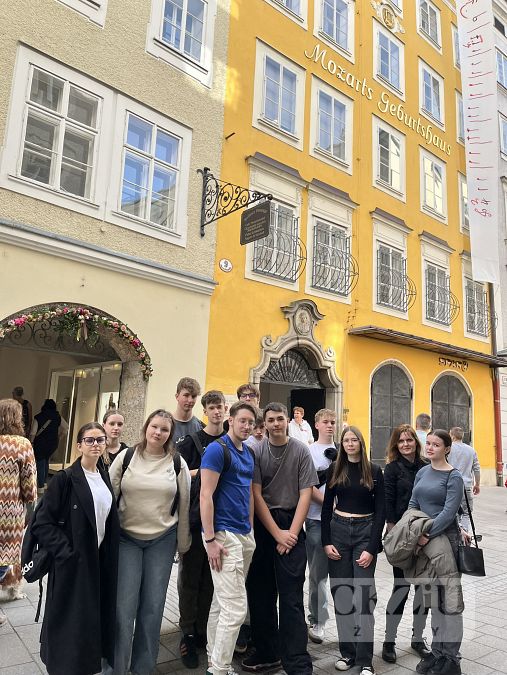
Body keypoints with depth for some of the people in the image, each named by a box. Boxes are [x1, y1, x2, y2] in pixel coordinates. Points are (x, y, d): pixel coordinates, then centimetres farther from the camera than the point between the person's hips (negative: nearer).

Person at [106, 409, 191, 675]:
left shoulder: (177, 463, -3)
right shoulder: (125, 457, -4)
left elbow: (184, 504, 3)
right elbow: (109, 496, 1)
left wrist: (182, 543, 6)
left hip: (162, 540, 1)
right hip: (126, 538, 0)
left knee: (153, 605, 8)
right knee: (124, 605, -1)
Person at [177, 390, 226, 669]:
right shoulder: (192, 441, -1)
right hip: (195, 518, -2)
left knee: (210, 578, 11)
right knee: (190, 577, 4)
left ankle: (202, 630, 25)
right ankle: (188, 634, 15)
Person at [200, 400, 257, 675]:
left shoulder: (249, 453, 12)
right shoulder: (217, 449, -13)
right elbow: (206, 495, -16)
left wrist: (251, 530, 15)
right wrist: (210, 539, -18)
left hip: (245, 535, 8)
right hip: (223, 534, -8)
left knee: (221, 604, 16)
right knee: (236, 607, -5)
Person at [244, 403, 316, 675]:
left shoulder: (301, 451, -2)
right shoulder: (256, 451, -1)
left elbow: (305, 494, -2)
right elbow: (256, 495, -3)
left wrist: (291, 533, -8)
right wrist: (277, 534, -7)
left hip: (291, 526, -2)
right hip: (262, 525, 2)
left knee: (291, 597, -2)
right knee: (260, 593, 10)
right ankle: (266, 653, 27)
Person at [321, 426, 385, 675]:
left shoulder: (374, 471, -2)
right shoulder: (335, 469, 3)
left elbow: (380, 511, -3)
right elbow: (327, 507, 6)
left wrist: (372, 548, -9)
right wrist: (326, 542, -3)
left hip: (365, 532, -2)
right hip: (338, 530, 2)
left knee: (364, 593, -5)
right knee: (341, 593, 7)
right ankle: (347, 651, 21)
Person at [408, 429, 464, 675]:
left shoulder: (453, 477, -9)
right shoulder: (422, 472, 9)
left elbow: (449, 512, -17)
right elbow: (413, 504, 8)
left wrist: (427, 534, -22)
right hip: (423, 539, 6)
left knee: (448, 598, 2)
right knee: (433, 597, 15)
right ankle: (437, 651, 28)